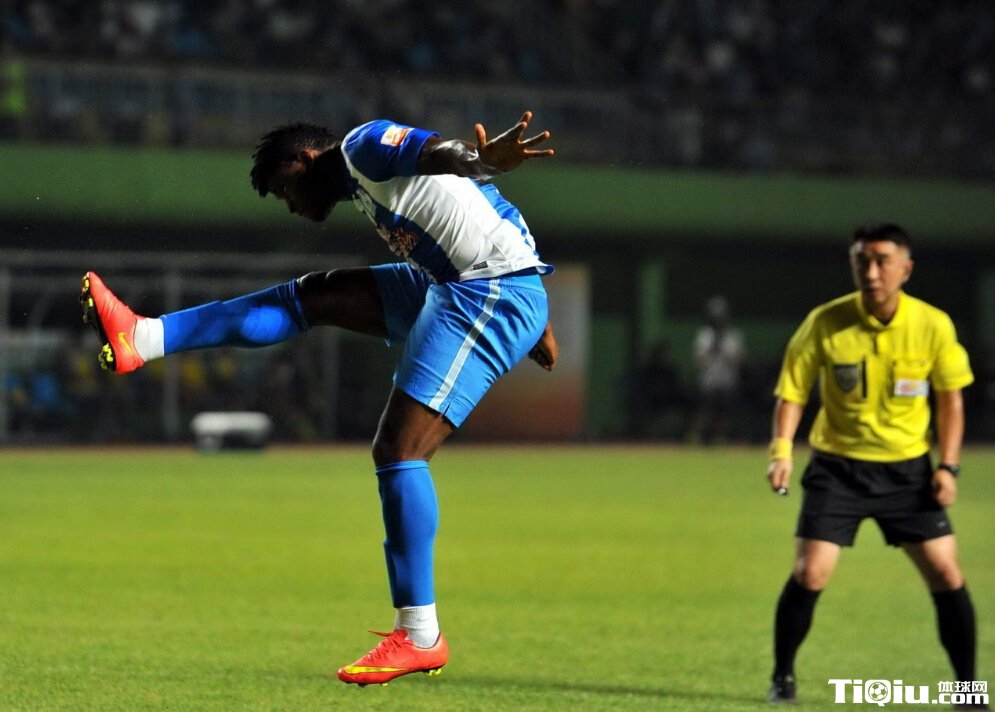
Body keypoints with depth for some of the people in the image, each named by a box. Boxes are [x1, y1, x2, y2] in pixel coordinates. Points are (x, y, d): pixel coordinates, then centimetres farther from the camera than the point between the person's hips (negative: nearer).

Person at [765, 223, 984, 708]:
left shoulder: (934, 326, -9)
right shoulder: (825, 323, -12)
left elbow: (951, 398, 4)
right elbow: (791, 392, -4)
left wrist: (948, 466, -4)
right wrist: (781, 451, -18)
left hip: (908, 468, 1)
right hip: (838, 466, -1)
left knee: (947, 576, -4)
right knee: (809, 575, -11)